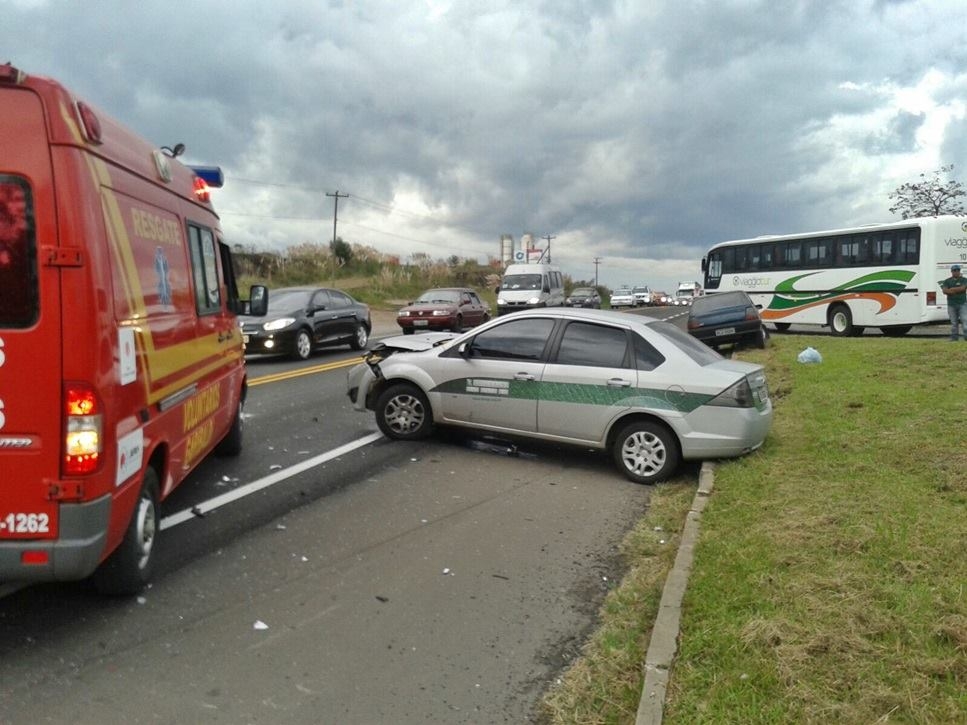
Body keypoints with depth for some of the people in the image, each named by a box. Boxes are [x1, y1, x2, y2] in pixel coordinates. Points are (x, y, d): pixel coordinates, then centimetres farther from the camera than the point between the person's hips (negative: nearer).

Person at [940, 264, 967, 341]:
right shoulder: (947, 281, 10)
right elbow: (944, 291, -5)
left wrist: (952, 289, -8)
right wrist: (958, 290, -11)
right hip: (951, 304, 1)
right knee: (954, 322, 5)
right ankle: (954, 337, 10)